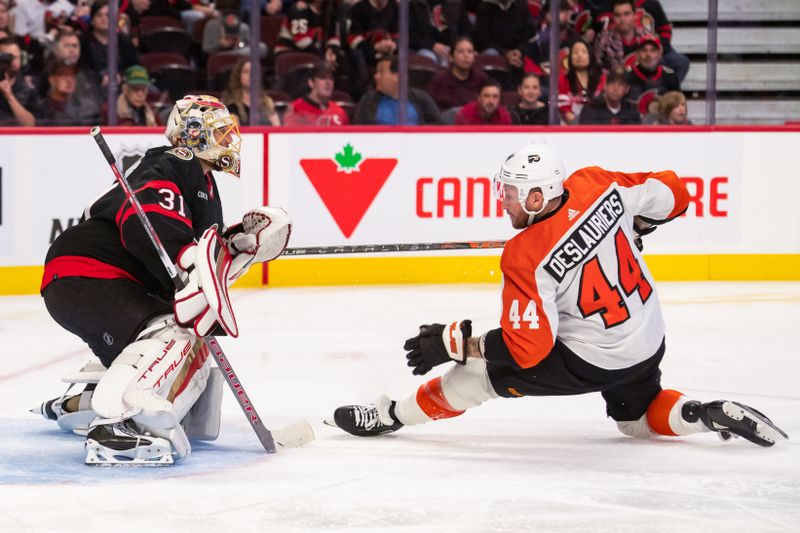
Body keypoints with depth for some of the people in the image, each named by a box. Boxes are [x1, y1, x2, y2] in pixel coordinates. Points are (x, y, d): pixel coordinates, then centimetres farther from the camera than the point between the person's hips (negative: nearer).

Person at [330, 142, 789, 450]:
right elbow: (672, 194, 0)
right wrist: (631, 227, 19)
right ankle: (706, 414, 7)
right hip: (650, 341, 6)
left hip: (591, 362, -6)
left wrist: (453, 343, -17)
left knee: (480, 367, 4)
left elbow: (528, 349, -25)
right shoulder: (599, 186, -13)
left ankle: (393, 416, 16)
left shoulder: (527, 257, -27)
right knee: (637, 418, 32)